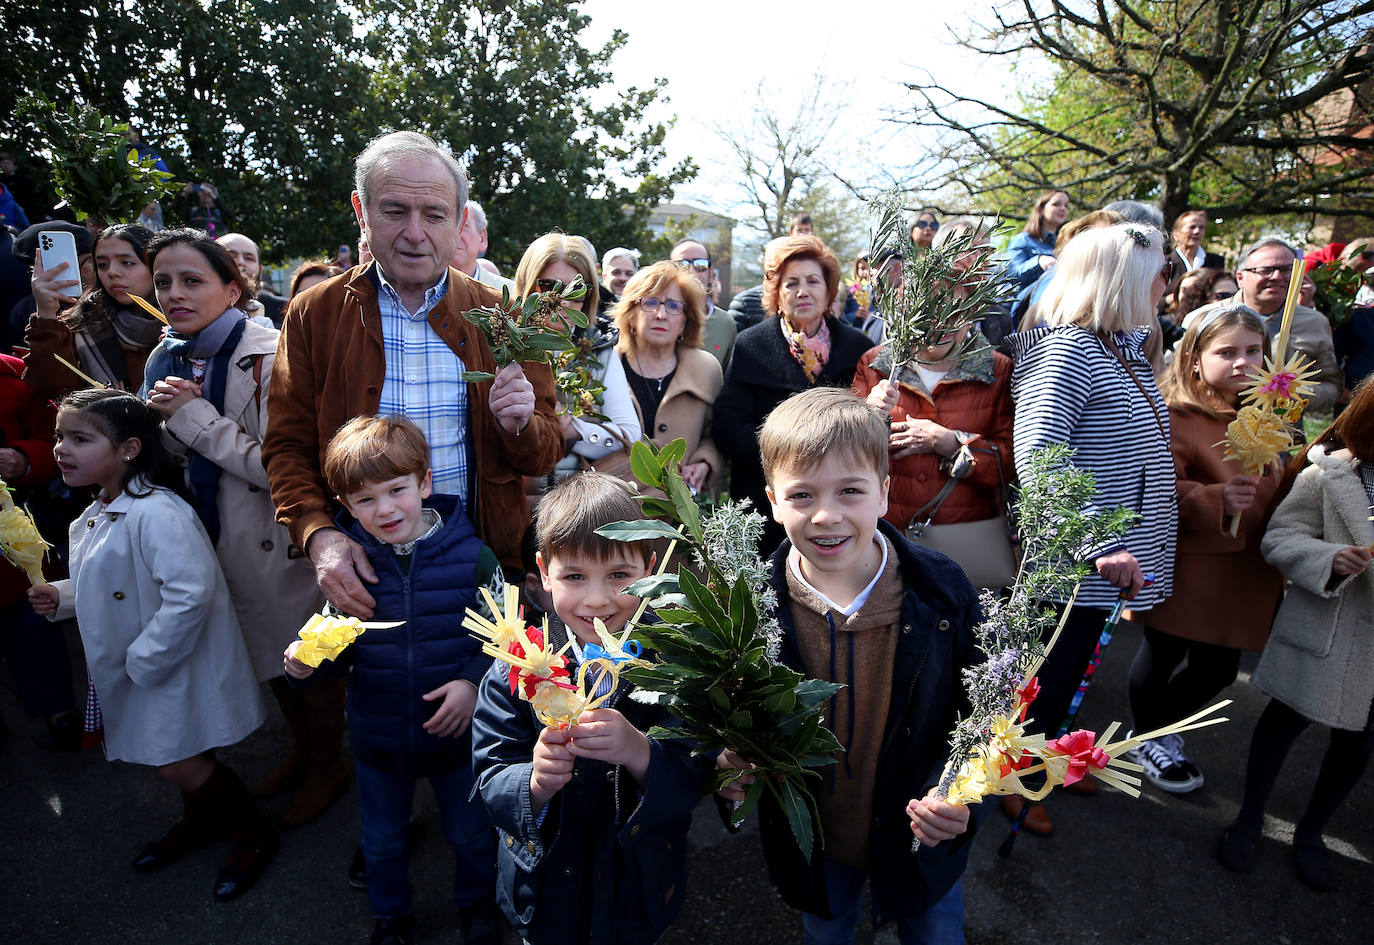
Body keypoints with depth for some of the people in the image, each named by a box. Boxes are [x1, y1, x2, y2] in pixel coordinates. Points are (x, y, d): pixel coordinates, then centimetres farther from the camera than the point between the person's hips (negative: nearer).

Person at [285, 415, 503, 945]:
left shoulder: (471, 556, -18)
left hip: (455, 731, -2)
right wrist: (306, 664, -21)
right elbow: (338, 651, -1)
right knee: (381, 841, 26)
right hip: (377, 738, 2)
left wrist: (473, 682, -23)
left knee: (471, 834, 21)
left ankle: (475, 901, 52)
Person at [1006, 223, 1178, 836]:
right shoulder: (1068, 350, -21)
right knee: (1044, 674, 9)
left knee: (1070, 668, 24)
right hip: (1067, 560, -9)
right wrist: (1098, 548, -33)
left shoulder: (1126, 348, 8)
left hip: (1106, 558, 9)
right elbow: (1035, 458, -30)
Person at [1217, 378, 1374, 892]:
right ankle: (1249, 821, 27)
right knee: (1288, 717, 8)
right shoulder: (1328, 475, -13)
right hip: (1327, 627, -5)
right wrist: (1329, 559, -29)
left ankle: (1310, 833, 36)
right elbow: (1278, 538, -12)